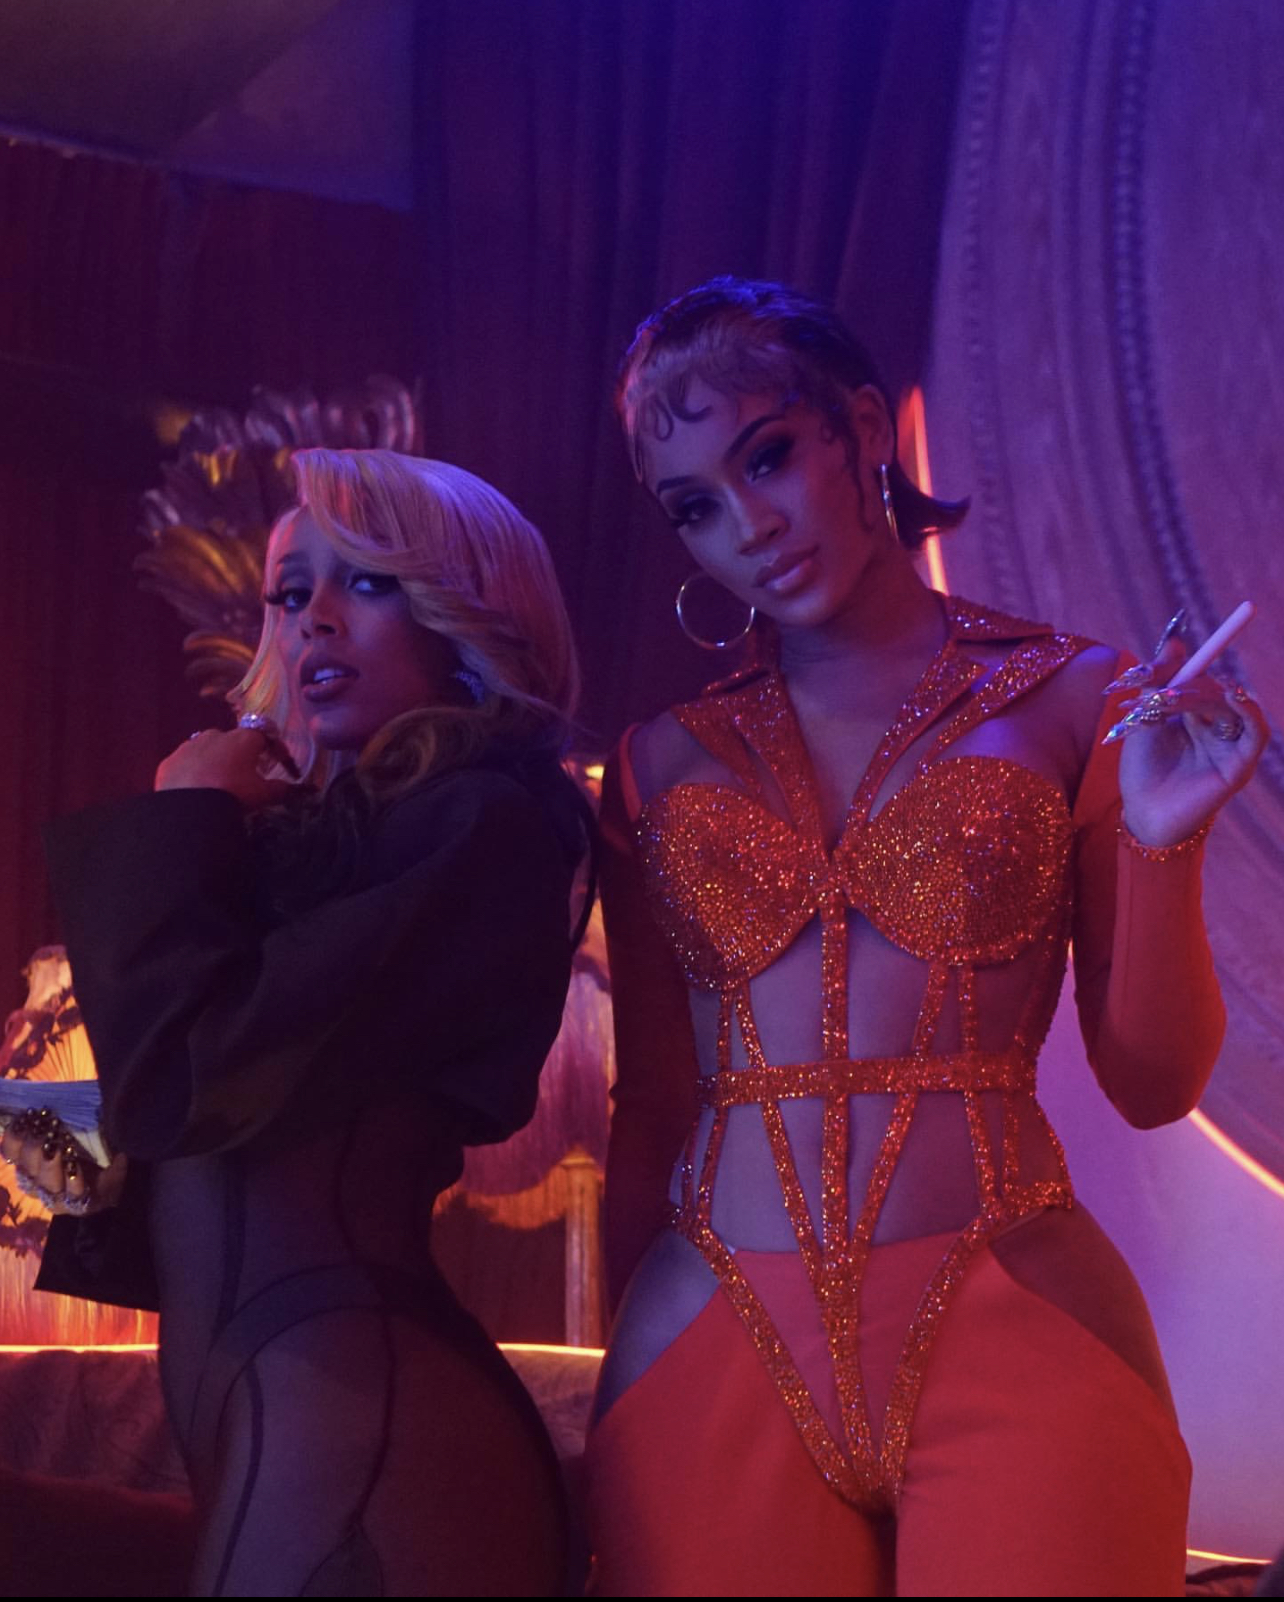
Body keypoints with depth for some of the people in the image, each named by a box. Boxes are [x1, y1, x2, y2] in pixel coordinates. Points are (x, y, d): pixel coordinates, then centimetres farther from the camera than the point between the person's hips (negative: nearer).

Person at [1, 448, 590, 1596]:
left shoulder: (481, 826, -10)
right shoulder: (326, 827, 16)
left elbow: (184, 1079, -17)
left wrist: (180, 819, -4)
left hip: (352, 1405, -8)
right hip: (253, 1402, 8)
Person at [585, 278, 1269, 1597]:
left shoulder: (1077, 702, 4)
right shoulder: (664, 765, 10)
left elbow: (1154, 1083, 3)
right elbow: (648, 1115, 12)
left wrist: (1162, 847, -12)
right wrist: (617, 1421, 11)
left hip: (1016, 1337, -1)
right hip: (714, 1367, 2)